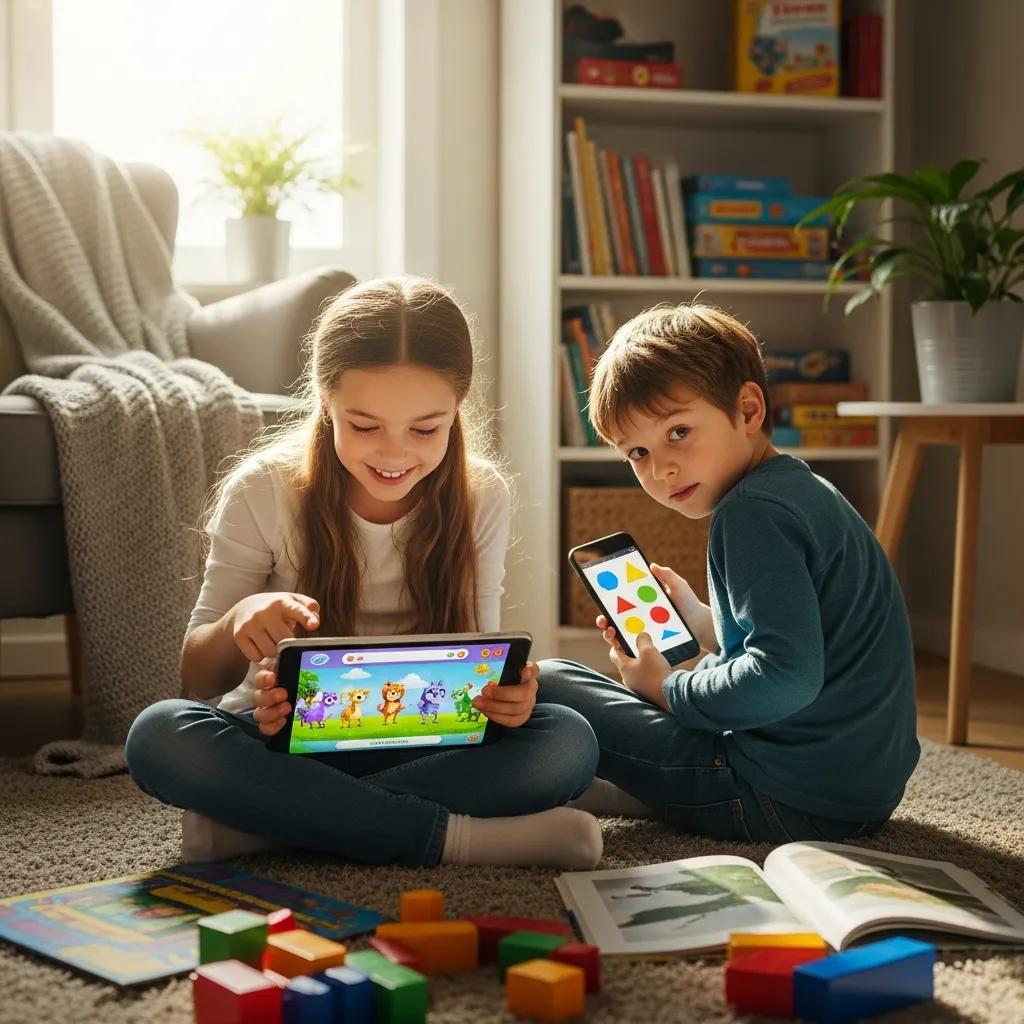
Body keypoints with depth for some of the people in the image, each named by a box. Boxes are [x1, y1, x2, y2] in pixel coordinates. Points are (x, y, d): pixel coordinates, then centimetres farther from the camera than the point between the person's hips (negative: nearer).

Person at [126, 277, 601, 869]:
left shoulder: (481, 498, -5)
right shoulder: (265, 490, -10)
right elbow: (198, 682, -7)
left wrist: (503, 689, -24)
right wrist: (236, 624, -31)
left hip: (421, 744, 2)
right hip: (282, 740, -1)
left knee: (569, 743, -27)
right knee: (159, 737, -32)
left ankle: (253, 822, -26)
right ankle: (449, 836, -29)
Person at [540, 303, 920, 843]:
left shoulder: (754, 510, -17)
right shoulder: (803, 488, 14)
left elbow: (787, 676, -28)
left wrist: (670, 691, -13)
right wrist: (699, 620, 15)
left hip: (793, 800, -10)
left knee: (546, 682, -5)